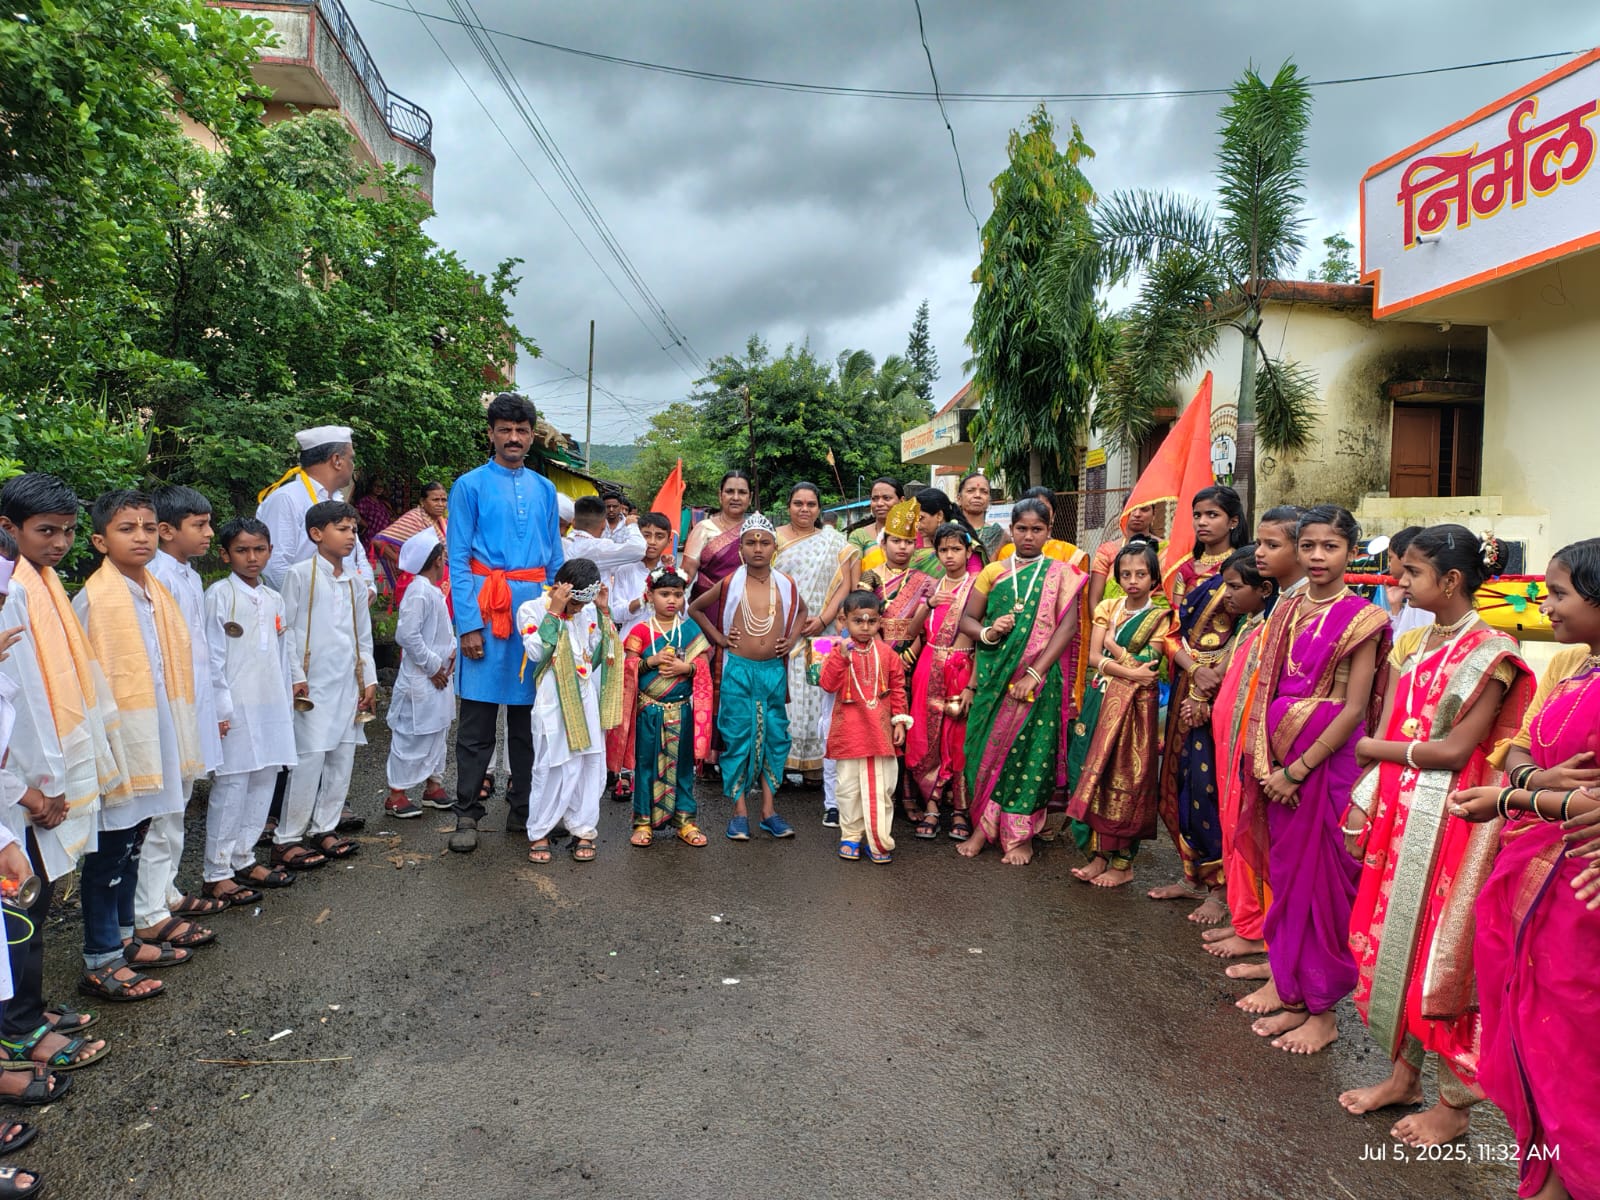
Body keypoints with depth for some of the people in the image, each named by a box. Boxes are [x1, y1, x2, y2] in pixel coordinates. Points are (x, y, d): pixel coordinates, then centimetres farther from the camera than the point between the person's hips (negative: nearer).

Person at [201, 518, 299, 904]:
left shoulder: (274, 600, 13)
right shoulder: (219, 595, -5)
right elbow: (212, 655, -8)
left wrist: (288, 703, 16)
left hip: (271, 706, 6)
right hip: (236, 706, -6)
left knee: (264, 781, 10)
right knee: (231, 785, -4)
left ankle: (243, 858, 22)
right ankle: (217, 874, 5)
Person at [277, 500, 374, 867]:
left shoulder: (353, 583, 14)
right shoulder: (300, 575, -3)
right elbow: (287, 628, -5)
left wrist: (369, 679, 12)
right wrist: (296, 676, -10)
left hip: (349, 685, 6)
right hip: (314, 684, -6)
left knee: (343, 758, 7)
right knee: (310, 760, -9)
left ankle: (323, 829, 19)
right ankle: (286, 839, 1)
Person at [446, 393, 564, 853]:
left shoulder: (544, 489, 13)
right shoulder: (471, 485, 0)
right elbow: (458, 559, -4)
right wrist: (468, 624, -12)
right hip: (486, 605, -4)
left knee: (528, 715, 11)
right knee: (477, 719, 0)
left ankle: (523, 808, 21)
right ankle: (467, 814, 9)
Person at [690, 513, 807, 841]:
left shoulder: (785, 585, 3)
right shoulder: (729, 584, -3)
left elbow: (802, 610, 23)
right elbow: (694, 608, 9)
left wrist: (792, 639, 8)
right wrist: (718, 637, 0)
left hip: (774, 670, 3)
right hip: (738, 670, -3)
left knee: (774, 737, 7)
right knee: (738, 738, 1)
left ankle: (768, 808, 17)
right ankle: (739, 811, 10)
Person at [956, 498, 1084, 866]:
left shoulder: (1060, 574, 3)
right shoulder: (993, 572, 10)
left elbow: (1067, 626, -7)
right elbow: (967, 619, 9)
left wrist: (1035, 673, -16)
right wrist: (987, 632, -15)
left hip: (1038, 679, -2)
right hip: (992, 674, 2)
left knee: (1029, 749, 0)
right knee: (986, 745, 4)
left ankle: (1020, 835, 12)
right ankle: (984, 825, 17)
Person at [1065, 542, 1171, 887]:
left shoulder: (1160, 618, 0)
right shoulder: (1107, 608, 8)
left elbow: (1148, 667, -11)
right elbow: (1093, 657, -2)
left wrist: (1112, 645, -4)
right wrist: (1130, 671, -16)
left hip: (1134, 707, -4)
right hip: (1100, 701, 4)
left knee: (1125, 779, -2)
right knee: (1094, 776, 2)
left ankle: (1123, 862, 9)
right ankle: (1098, 855, 12)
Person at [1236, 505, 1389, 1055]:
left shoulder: (1361, 619, -8)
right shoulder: (1286, 609, 9)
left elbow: (1353, 709, -13)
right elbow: (1267, 688, 9)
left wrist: (1298, 769, -14)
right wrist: (1267, 761, -3)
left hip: (1328, 759, -5)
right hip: (1279, 760, 5)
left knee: (1320, 876, 1)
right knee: (1284, 870, 13)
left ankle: (1322, 1010, 13)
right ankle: (1287, 984, 27)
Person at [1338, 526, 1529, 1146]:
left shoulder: (1489, 652, -12)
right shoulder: (1412, 643, 9)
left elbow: (1455, 750, -16)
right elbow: (1382, 732, 7)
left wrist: (1381, 748, -6)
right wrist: (1366, 802, 0)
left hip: (1451, 818, -7)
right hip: (1399, 810, 7)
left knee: (1442, 951, 2)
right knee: (1392, 936, 12)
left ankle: (1454, 1102, 18)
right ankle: (1403, 1073, 28)